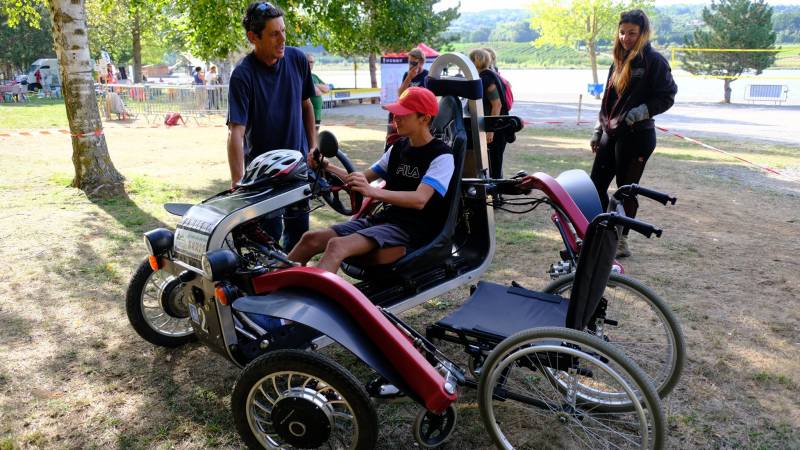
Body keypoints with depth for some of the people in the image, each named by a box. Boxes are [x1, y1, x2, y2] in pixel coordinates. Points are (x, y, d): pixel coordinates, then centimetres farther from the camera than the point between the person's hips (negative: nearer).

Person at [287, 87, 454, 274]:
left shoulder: (442, 156, -7)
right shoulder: (398, 147, 17)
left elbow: (420, 199, -23)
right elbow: (364, 178, 20)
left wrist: (373, 191, -36)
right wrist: (328, 167, 4)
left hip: (414, 228, -7)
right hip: (385, 217, 8)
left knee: (337, 246, -29)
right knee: (311, 239, -9)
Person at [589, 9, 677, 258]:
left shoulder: (653, 60, -8)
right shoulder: (619, 61, 14)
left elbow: (667, 97, -9)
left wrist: (641, 111, -22)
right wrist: (597, 132, 18)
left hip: (637, 135, -7)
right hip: (611, 134, 7)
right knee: (596, 185, 6)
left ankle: (621, 242, 15)